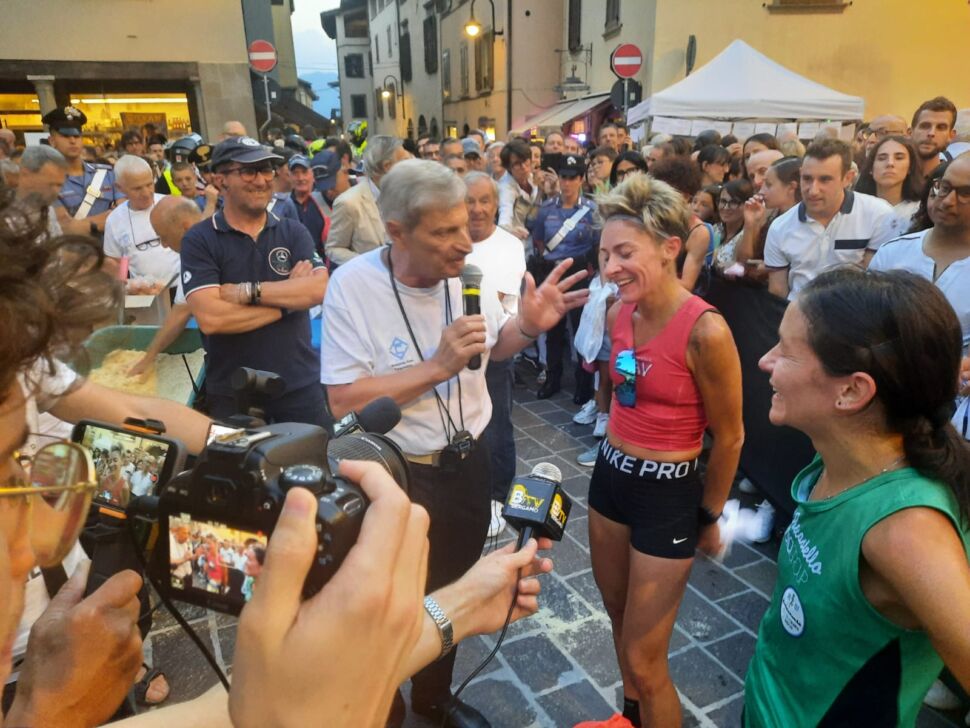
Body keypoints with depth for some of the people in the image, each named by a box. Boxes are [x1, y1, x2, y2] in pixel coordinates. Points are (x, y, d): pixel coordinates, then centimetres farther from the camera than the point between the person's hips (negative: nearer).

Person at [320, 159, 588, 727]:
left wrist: (527, 327, -13)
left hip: (468, 462, 5)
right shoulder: (352, 286, -21)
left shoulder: (471, 271, -8)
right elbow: (345, 401, -23)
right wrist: (439, 366, -29)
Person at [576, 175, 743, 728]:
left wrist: (709, 518, 0)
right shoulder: (619, 312, -4)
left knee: (644, 658, 6)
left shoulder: (704, 330, -24)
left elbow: (729, 438, -11)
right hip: (611, 476, 7)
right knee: (621, 623, 25)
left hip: (669, 494, -7)